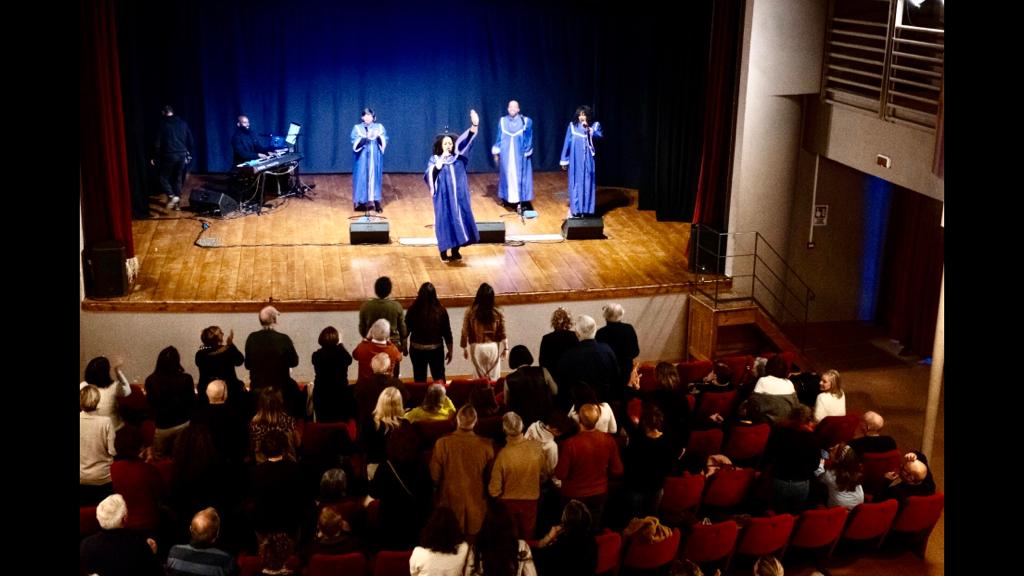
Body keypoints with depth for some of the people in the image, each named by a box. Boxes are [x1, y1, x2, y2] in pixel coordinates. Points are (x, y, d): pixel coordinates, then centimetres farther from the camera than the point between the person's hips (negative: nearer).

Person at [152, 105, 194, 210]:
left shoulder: (163, 124, -4)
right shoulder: (182, 123, 8)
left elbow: (158, 143, -5)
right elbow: (190, 141, 11)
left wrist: (154, 157, 3)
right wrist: (188, 154, 21)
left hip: (169, 155, -4)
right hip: (182, 155, 4)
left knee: (164, 177, 8)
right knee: (178, 179, 14)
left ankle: (171, 196, -13)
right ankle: (177, 202, 13)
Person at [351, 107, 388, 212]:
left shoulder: (379, 127, 5)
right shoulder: (357, 128, 0)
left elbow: (384, 142, -1)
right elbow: (355, 143, -10)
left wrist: (379, 137, -21)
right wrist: (365, 137, -23)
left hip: (375, 158, 1)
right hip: (362, 158, -1)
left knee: (375, 177, 2)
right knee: (362, 178, -1)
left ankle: (376, 202, 4)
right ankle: (362, 201, 4)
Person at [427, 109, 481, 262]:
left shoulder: (458, 156, 7)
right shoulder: (435, 159, 2)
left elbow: (465, 141, -6)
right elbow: (430, 175, -13)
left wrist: (474, 125, -20)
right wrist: (442, 159, -15)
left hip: (459, 196, 3)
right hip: (444, 197, -3)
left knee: (459, 219, 3)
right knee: (445, 221, -2)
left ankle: (455, 251, 11)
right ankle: (444, 252, 4)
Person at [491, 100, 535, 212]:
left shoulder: (526, 122, -4)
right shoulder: (502, 121, 3)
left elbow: (529, 140, -2)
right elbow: (499, 138, 8)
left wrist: (527, 153, -7)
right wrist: (496, 153, 5)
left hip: (519, 155, -2)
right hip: (506, 155, 2)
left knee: (519, 176, -1)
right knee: (507, 175, 7)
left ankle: (521, 200, -1)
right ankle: (507, 199, 17)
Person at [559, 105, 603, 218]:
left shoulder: (595, 125, 3)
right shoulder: (572, 126, 3)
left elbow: (600, 137, -14)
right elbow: (567, 143, 5)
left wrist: (588, 129, -24)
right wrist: (564, 160, 3)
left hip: (588, 161, 0)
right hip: (575, 161, 0)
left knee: (587, 184, 2)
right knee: (576, 184, 2)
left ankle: (586, 210, 7)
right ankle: (574, 210, 7)